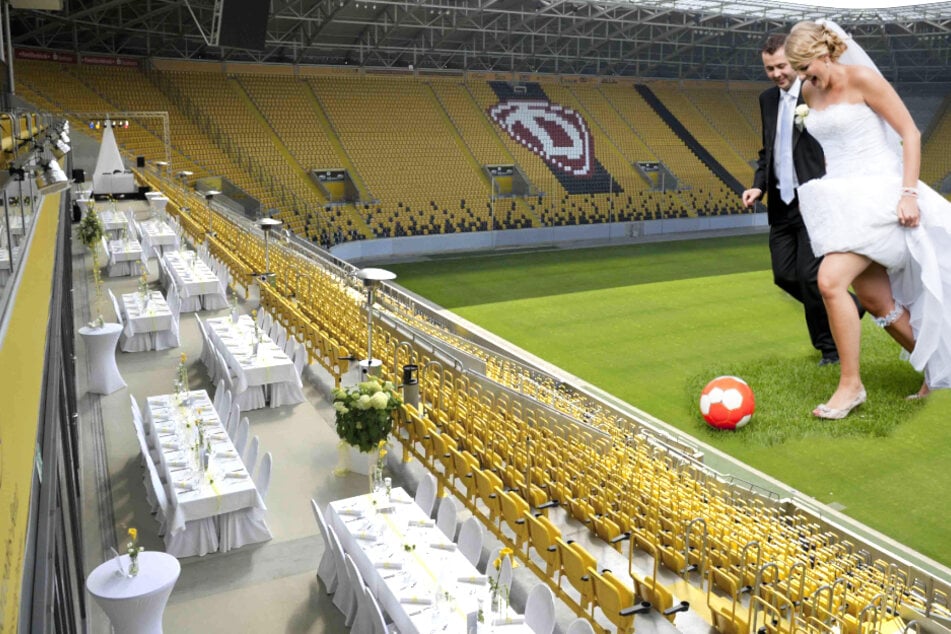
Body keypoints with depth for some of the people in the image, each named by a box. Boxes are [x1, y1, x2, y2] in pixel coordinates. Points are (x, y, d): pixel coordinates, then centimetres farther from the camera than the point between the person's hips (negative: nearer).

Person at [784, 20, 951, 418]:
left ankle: (850, 384, -10)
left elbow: (910, 134, -11)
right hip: (840, 198, 7)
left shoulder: (862, 78, -9)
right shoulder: (809, 91, 11)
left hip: (876, 194, -7)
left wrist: (909, 193, -19)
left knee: (831, 281, -23)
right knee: (876, 301, 8)